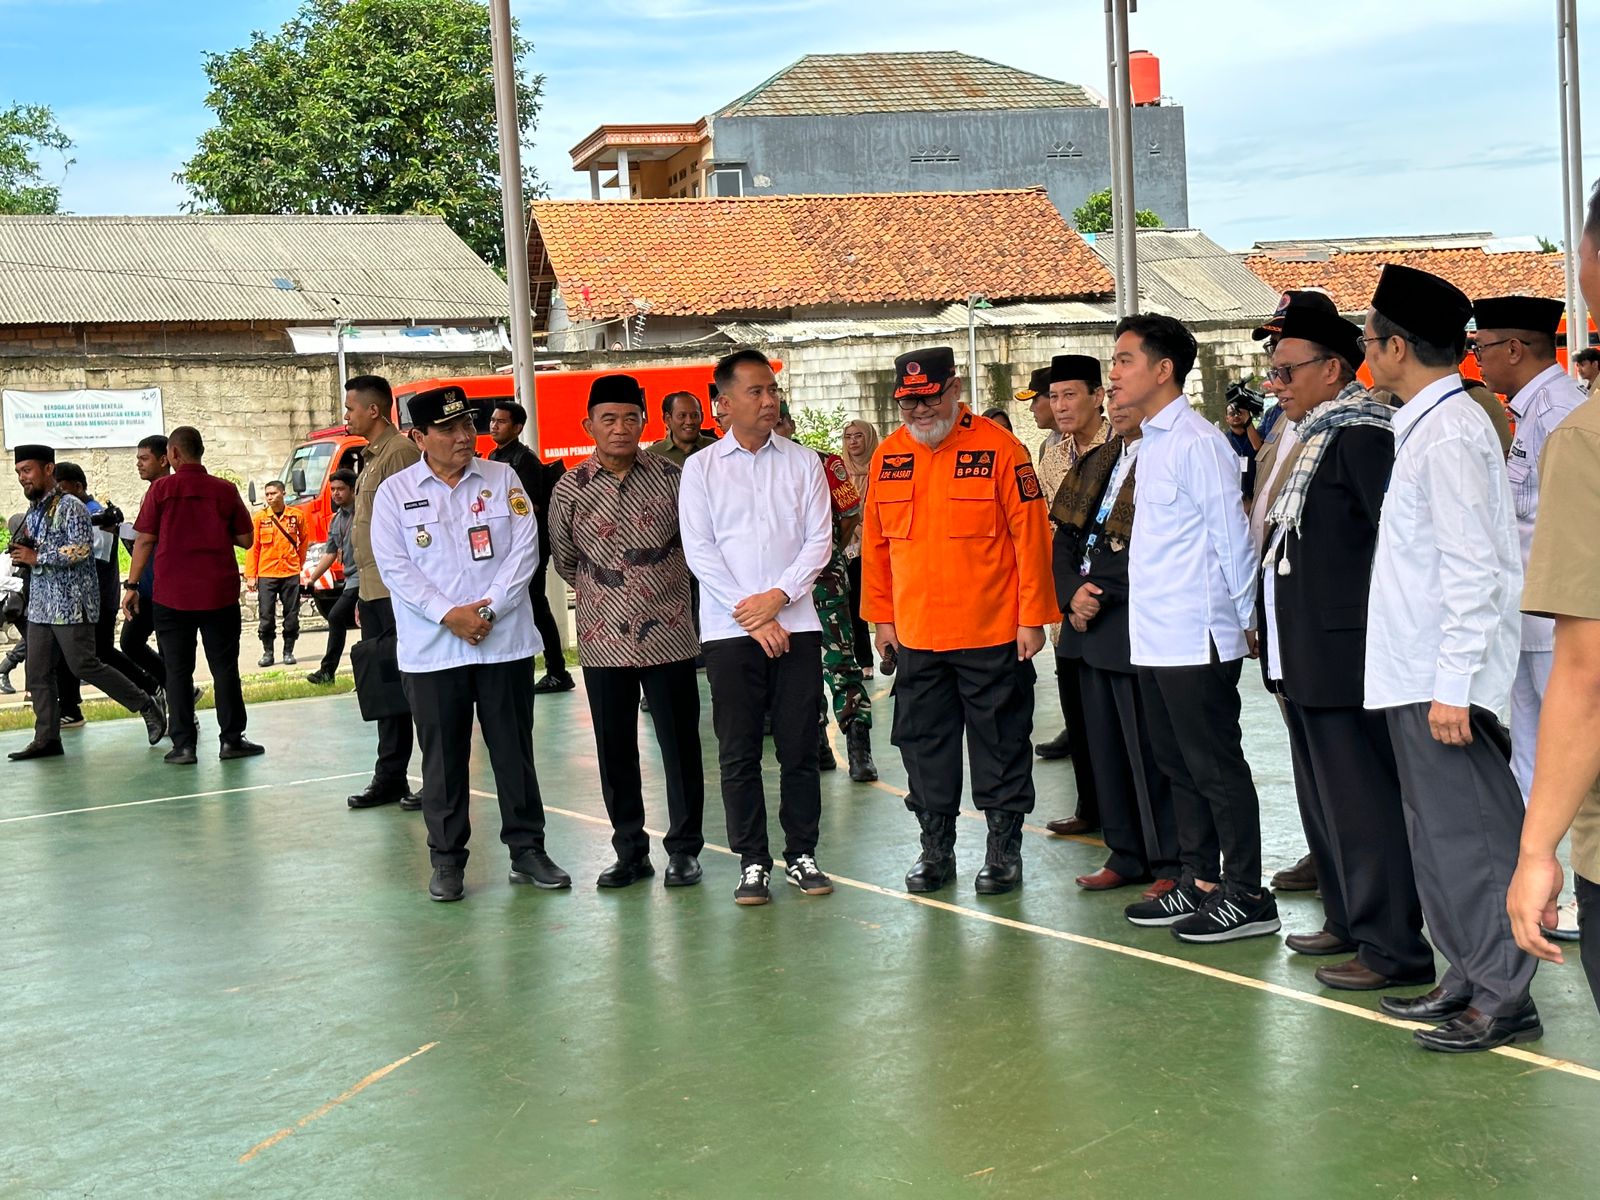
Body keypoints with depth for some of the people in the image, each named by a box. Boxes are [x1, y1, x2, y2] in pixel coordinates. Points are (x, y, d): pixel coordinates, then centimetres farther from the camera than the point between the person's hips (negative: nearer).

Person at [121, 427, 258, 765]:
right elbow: (245, 539, 4)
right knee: (224, 667, 8)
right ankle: (232, 739, 9)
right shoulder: (225, 490, 0)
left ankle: (183, 744, 4)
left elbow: (144, 540, -4)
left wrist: (131, 585, 2)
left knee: (178, 670, 5)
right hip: (220, 594, 1)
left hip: (172, 594, -1)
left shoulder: (162, 489, -4)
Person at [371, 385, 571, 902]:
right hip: (430, 650, -1)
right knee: (443, 757, 4)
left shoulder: (503, 479, 6)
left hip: (505, 641, 1)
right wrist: (448, 614, -13)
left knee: (514, 749, 6)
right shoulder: (395, 492, 3)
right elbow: (395, 566, -3)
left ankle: (527, 849, 16)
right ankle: (447, 860, 14)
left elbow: (525, 550, 0)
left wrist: (488, 610, -11)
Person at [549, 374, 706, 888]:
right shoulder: (570, 489, -1)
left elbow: (694, 541, 11)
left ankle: (684, 849, 15)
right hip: (604, 642, 1)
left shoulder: (670, 475, -3)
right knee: (615, 750, 8)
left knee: (680, 744, 3)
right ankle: (630, 851, 20)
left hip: (669, 634, -1)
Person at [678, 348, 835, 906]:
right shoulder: (701, 468, 4)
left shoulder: (803, 463, 8)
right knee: (739, 752, 1)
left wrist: (779, 595, -11)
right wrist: (752, 617, -9)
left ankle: (801, 855, 15)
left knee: (800, 746, 4)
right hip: (730, 630, -1)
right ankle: (752, 862, 10)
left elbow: (819, 540, 3)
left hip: (796, 625, 1)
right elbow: (699, 551, -2)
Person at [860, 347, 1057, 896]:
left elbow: (1030, 536, -8)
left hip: (992, 634, -4)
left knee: (1000, 743, 6)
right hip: (915, 637, 4)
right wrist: (881, 616, 9)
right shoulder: (888, 456, 4)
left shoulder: (998, 448, -9)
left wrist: (1033, 618, -9)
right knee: (923, 744, 11)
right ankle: (935, 849, 24)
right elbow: (875, 542, 11)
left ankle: (1004, 848, 19)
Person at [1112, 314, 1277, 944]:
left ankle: (1246, 896, 5)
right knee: (1179, 766, 15)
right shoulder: (1152, 444, 14)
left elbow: (1231, 535, -13)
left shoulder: (1196, 442, -14)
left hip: (1197, 638, -9)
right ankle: (1200, 883, 24)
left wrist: (1242, 619, -10)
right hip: (1154, 638, 10)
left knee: (1216, 767, -3)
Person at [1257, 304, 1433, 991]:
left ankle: (1393, 949, 1)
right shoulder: (1315, 438, 17)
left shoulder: (1363, 436, -14)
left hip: (1345, 653, -11)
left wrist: (1375, 633, -19)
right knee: (1323, 799, 18)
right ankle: (1348, 922, 31)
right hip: (1303, 658, 11)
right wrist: (1273, 630, 17)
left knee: (1363, 803, -6)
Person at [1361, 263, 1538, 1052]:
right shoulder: (1425, 427, 13)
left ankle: (1502, 997, 6)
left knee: (1467, 834, -3)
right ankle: (1468, 979, 26)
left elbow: (1473, 570, -20)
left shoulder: (1449, 434, -16)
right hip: (1416, 675, 10)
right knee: (1439, 833, 16)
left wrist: (1453, 685, -21)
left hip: (1443, 682, -10)